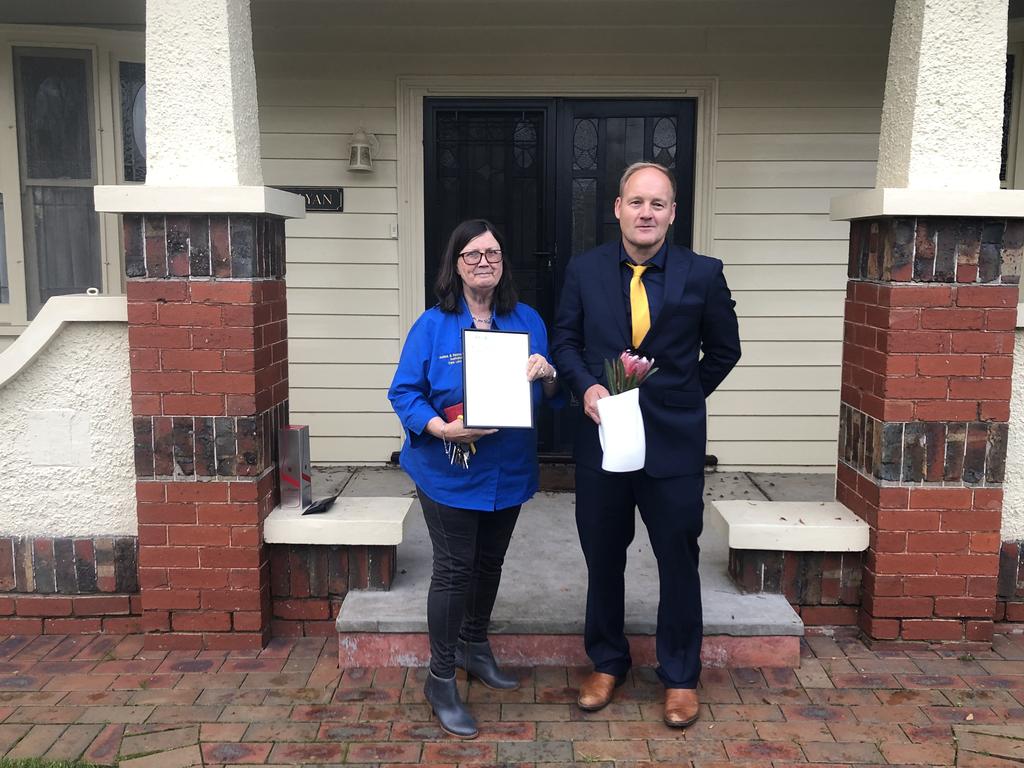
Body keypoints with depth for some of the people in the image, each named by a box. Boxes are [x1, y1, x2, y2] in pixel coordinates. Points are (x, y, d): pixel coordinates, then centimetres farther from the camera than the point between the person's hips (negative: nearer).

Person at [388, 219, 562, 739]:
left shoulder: (528, 321, 2)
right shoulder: (432, 326, -9)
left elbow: (550, 397, 6)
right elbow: (404, 393, -9)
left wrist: (547, 375, -17)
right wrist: (441, 428, -26)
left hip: (508, 472, 4)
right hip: (449, 472, -4)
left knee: (489, 564, 19)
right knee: (454, 570, 1)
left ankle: (474, 646, 42)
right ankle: (440, 679, 17)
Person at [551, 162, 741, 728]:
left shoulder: (702, 274, -4)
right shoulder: (584, 270, 0)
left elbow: (724, 350, 7)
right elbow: (565, 341, 5)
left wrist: (683, 399, 6)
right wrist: (586, 386, -12)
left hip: (674, 442, -1)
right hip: (603, 435, 2)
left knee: (678, 561, 9)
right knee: (602, 558, 14)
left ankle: (680, 676, 29)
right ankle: (607, 663, 35)